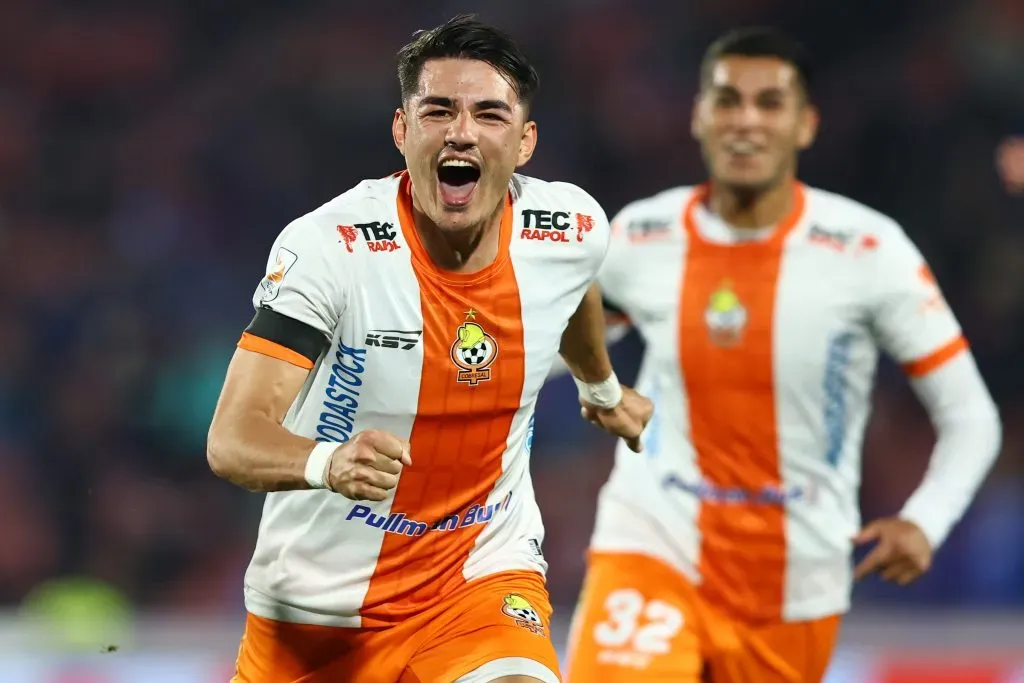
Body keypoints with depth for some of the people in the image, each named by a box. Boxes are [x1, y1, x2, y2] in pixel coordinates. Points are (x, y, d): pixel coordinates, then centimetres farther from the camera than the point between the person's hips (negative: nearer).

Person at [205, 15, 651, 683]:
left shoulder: (574, 232, -8)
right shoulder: (329, 245, -22)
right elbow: (233, 438, -27)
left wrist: (603, 389, 38)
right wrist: (329, 462, -48)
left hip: (484, 576, 1)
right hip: (318, 602, -1)